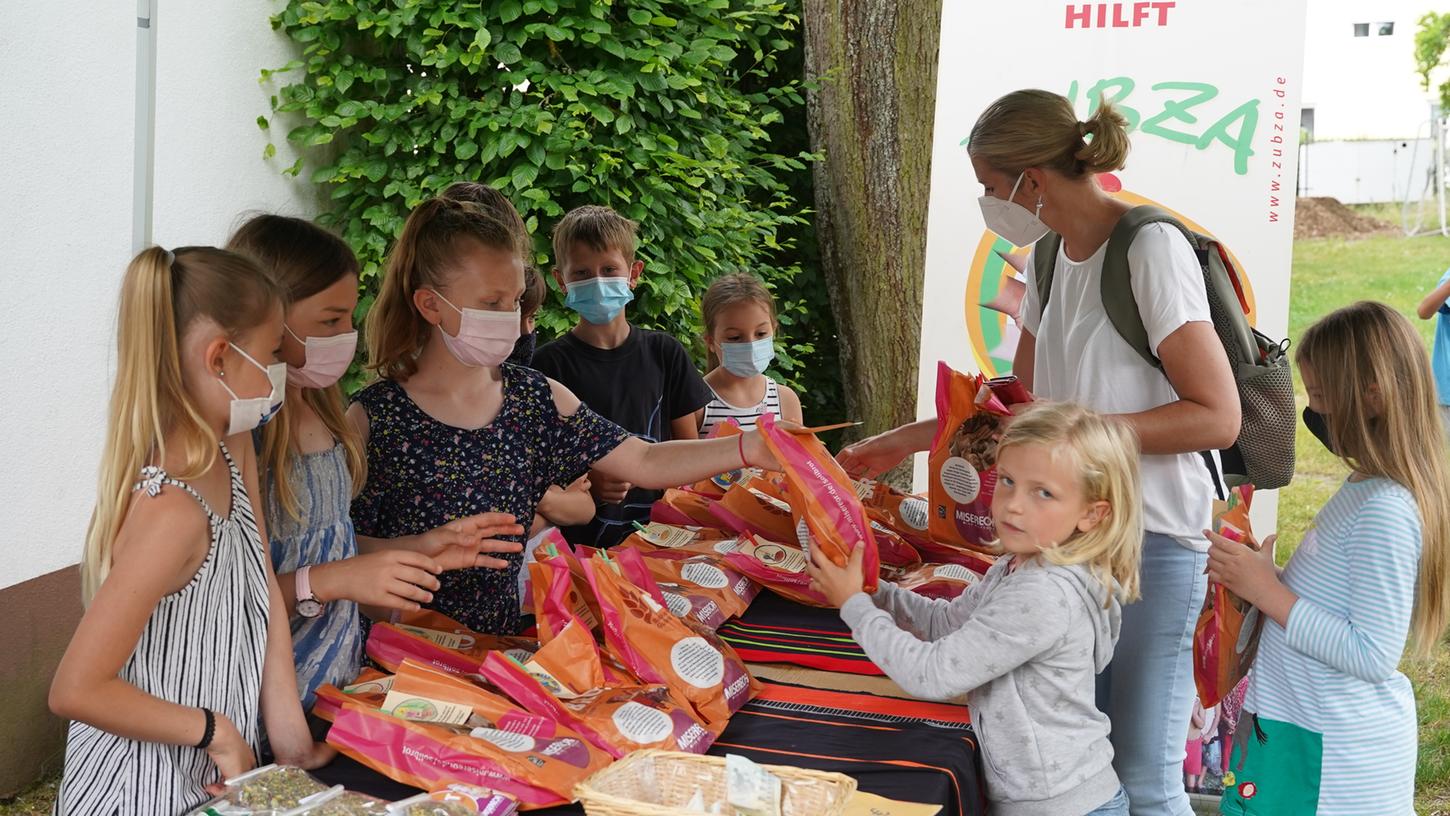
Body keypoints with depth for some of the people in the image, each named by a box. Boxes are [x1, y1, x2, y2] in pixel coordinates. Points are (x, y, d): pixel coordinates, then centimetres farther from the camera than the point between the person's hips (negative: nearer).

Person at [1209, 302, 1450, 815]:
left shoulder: (1385, 511, -22)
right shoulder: (1368, 489, 7)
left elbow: (1373, 655, -24)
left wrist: (1268, 591, -20)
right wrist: (1260, 576, 2)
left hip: (1332, 753, -9)